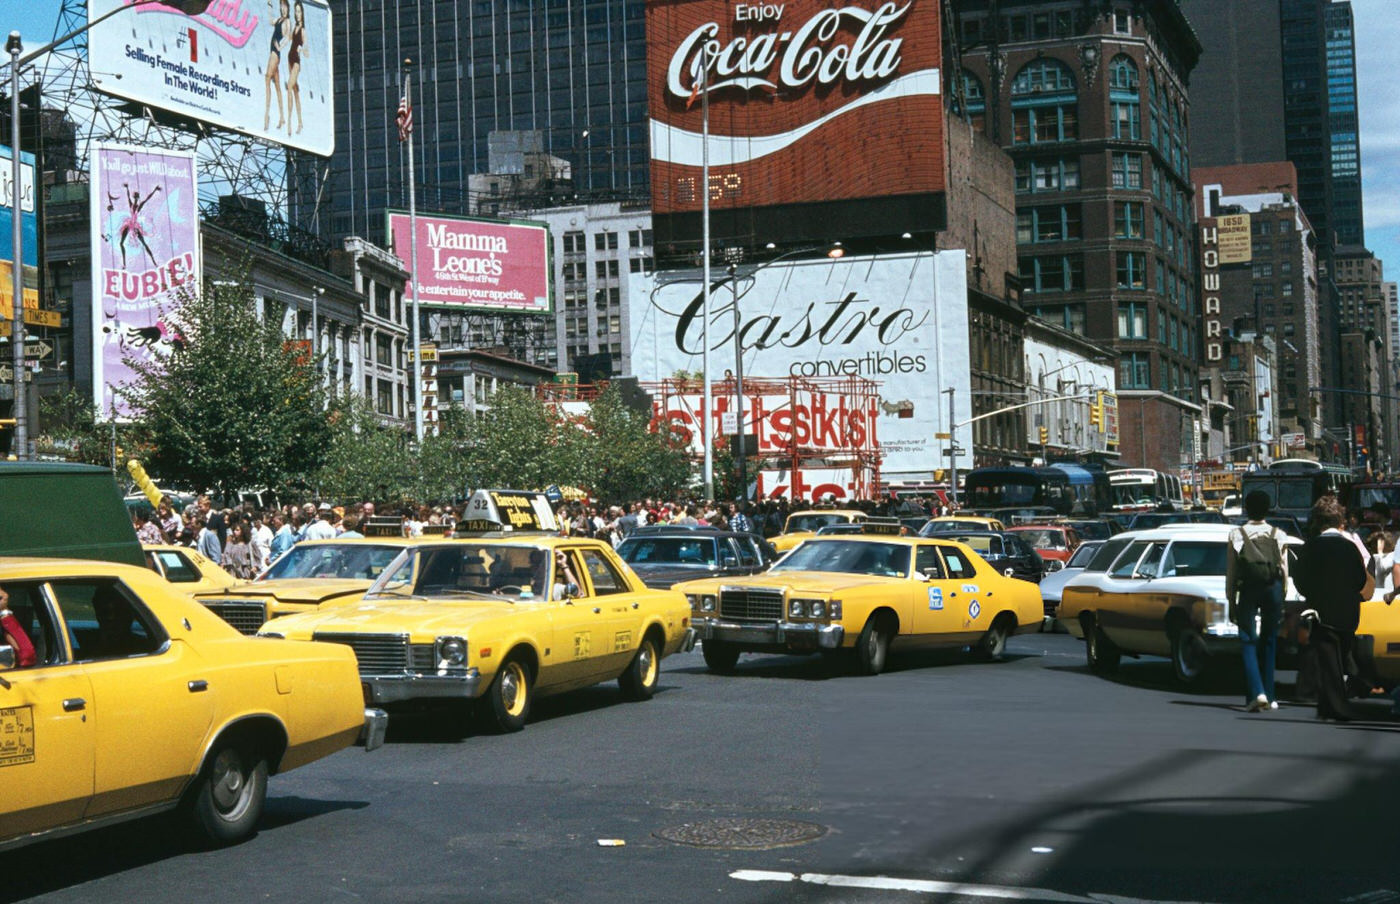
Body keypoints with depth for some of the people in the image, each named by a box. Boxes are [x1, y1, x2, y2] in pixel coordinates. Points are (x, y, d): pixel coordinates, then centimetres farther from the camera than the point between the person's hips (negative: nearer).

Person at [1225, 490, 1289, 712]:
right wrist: (1281, 598, 12)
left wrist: (1231, 602, 5)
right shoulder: (1278, 535, 3)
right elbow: (1285, 570, 4)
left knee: (1248, 642, 0)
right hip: (1273, 587, 2)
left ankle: (1257, 693, -18)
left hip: (1247, 588, -2)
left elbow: (1230, 571, -1)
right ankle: (1268, 696, 15)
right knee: (1269, 643, 12)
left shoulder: (1237, 535, -1)